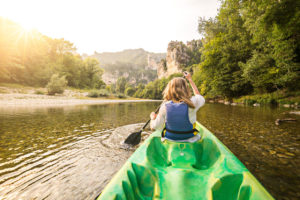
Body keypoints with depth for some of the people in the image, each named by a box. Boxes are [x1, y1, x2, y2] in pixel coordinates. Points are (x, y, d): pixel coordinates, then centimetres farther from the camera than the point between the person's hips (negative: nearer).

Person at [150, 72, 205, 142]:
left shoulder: (165, 107, -20)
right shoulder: (192, 103, -20)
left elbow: (155, 127, -12)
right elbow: (199, 96, 7)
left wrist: (153, 117, 10)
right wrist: (190, 79, 14)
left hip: (169, 140, 1)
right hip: (190, 140, 0)